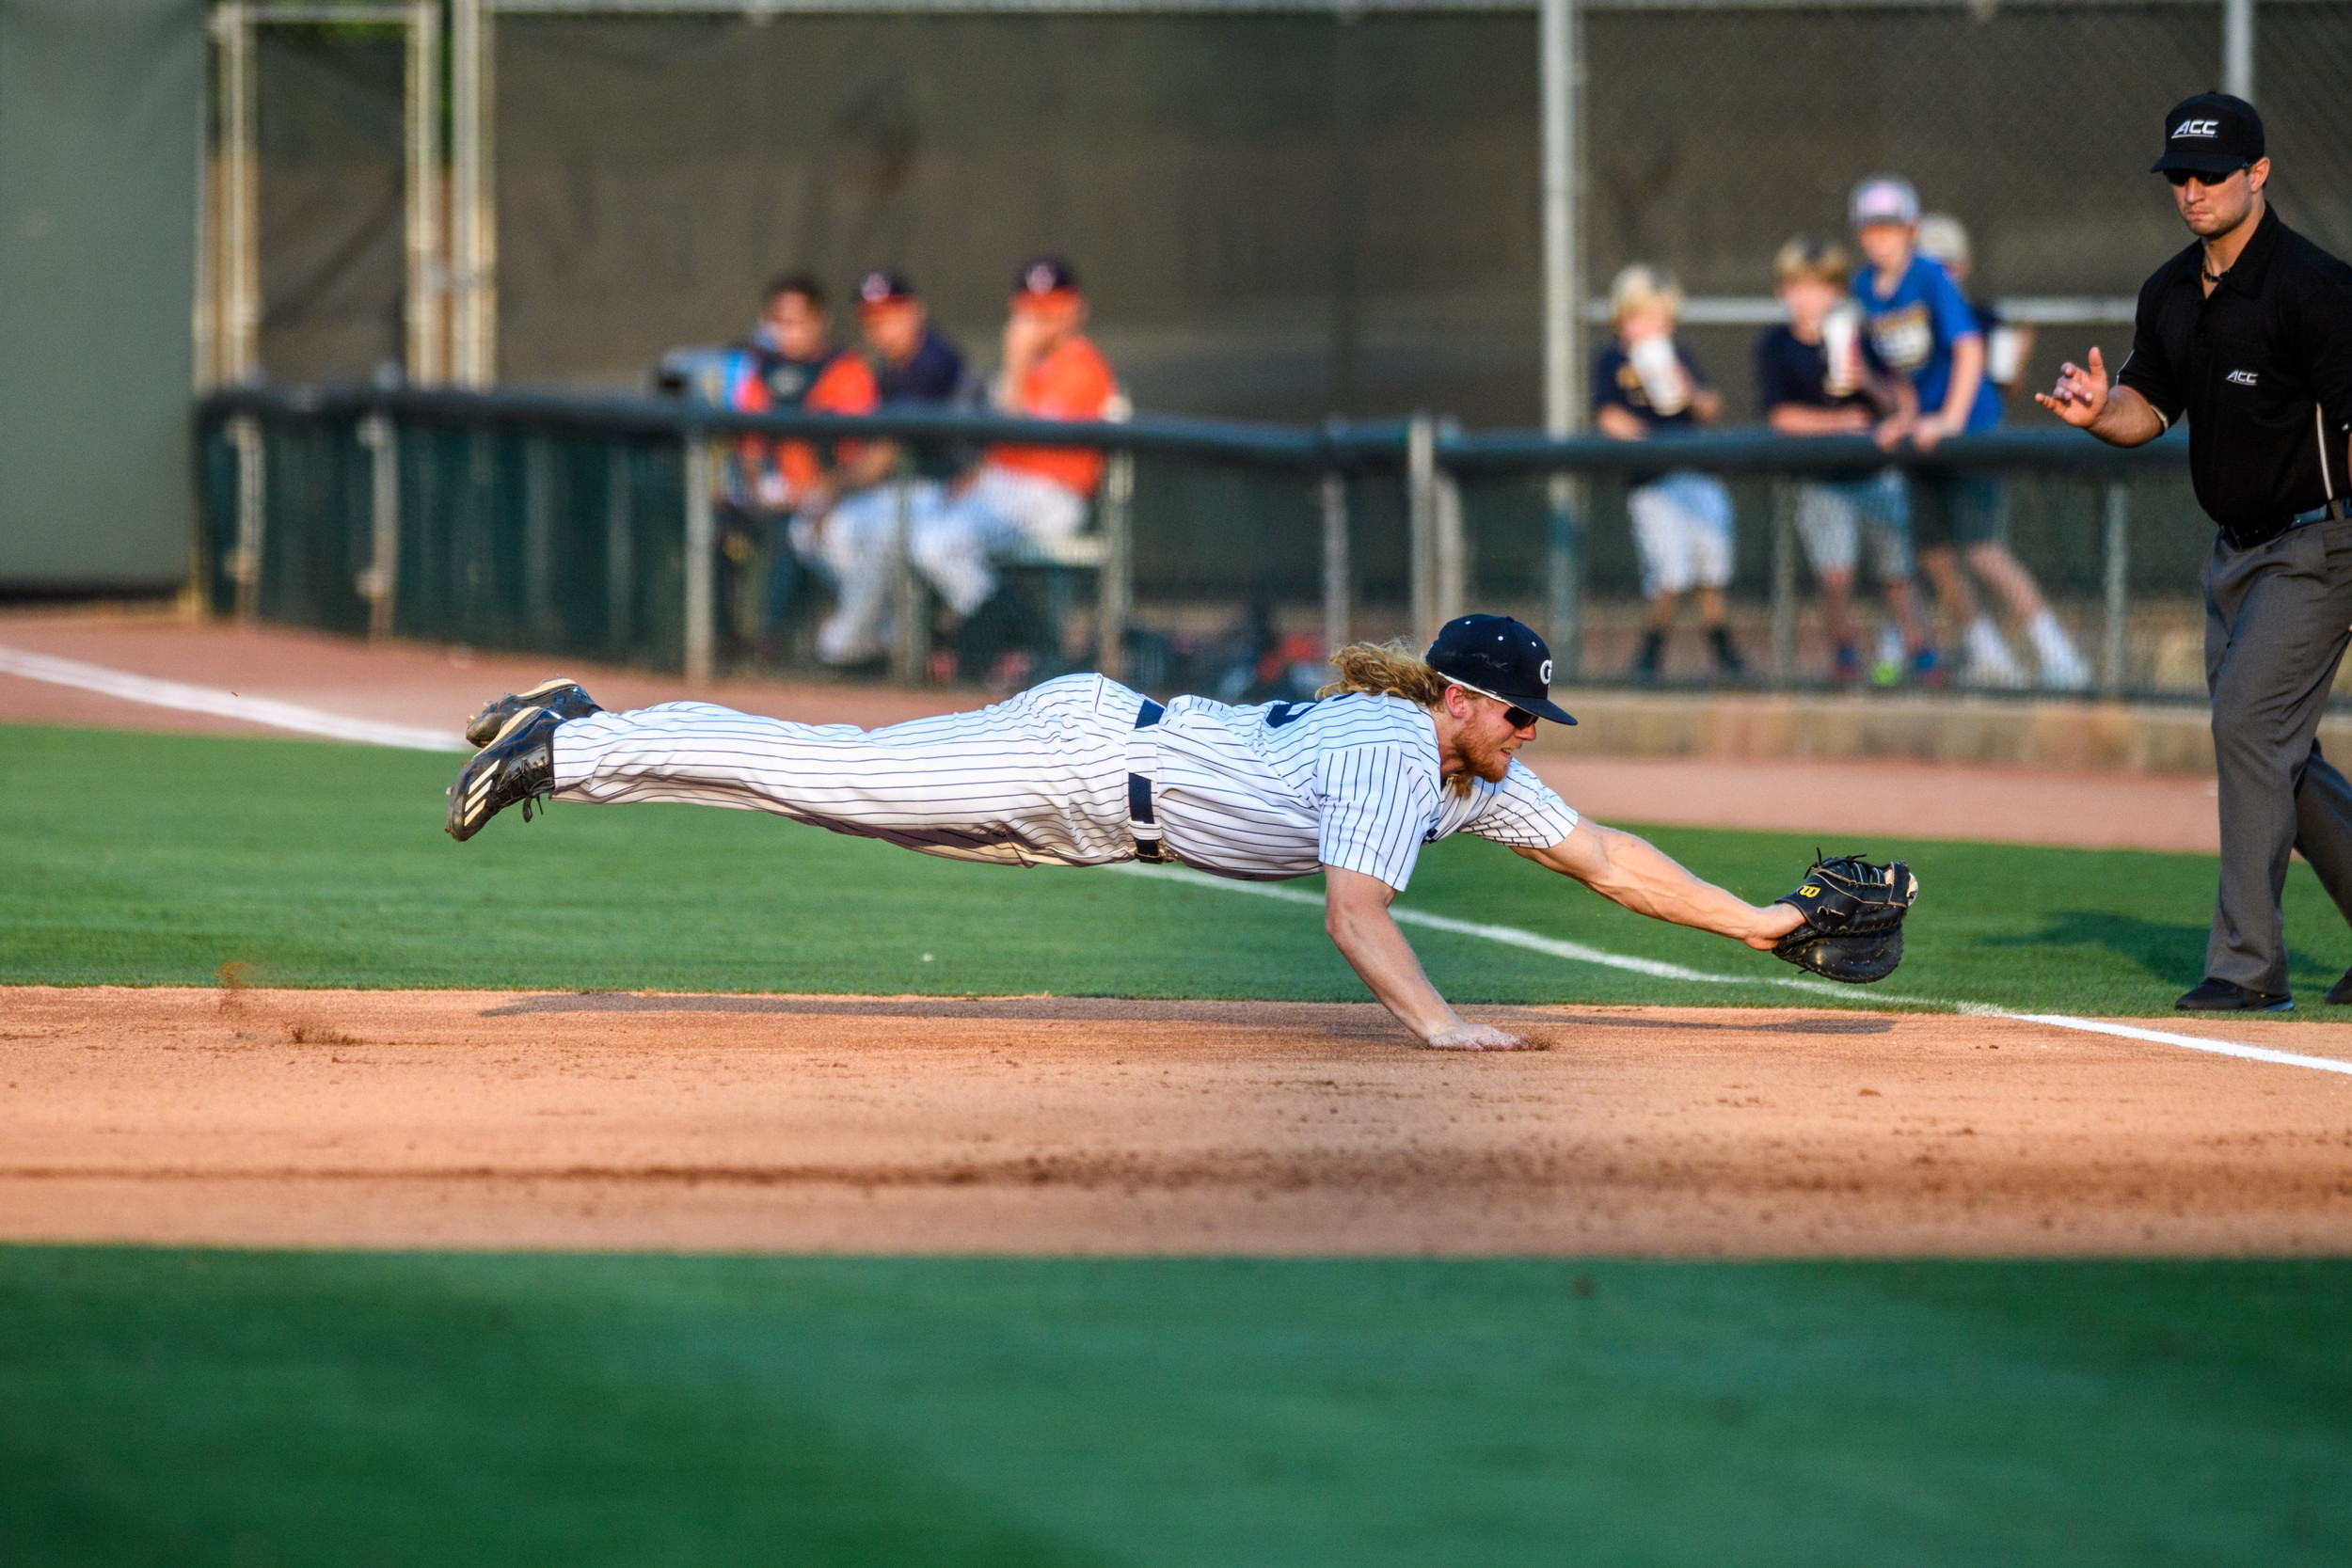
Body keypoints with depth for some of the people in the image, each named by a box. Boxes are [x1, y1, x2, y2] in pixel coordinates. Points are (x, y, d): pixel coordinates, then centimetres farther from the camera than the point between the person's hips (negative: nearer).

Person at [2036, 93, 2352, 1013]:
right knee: (2273, 752, 12)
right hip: (2236, 552, 9)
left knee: (2249, 726, -15)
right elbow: (2149, 407, 14)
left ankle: (2249, 967, -12)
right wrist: (2098, 413, -9)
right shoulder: (2171, 292, 6)